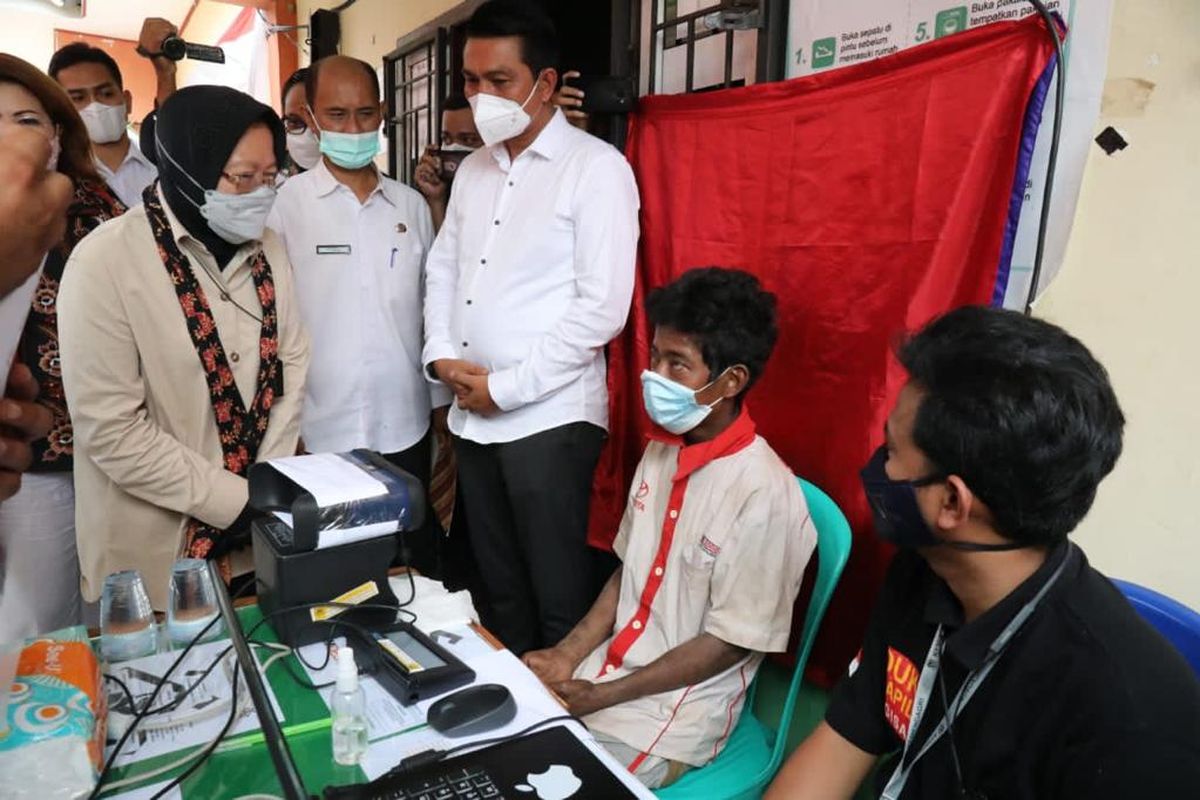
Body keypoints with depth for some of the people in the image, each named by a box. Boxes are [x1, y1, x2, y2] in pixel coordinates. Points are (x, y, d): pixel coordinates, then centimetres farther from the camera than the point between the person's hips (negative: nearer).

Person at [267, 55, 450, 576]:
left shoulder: (410, 205, 6)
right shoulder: (284, 205, -5)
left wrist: (442, 402, 11)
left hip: (405, 427, 3)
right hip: (319, 431, -3)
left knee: (416, 562, 15)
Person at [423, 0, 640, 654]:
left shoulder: (596, 168, -8)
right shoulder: (473, 169, 14)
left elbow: (602, 308, -15)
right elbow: (443, 267, 19)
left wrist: (505, 387, -13)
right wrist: (441, 354, 0)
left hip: (548, 419, -6)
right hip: (472, 417, 7)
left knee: (558, 597, 4)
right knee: (499, 584, 18)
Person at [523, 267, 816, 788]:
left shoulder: (764, 494, -23)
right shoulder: (662, 451, 0)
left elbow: (731, 641, -17)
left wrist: (600, 696, -14)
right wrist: (570, 654, -3)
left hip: (675, 713, -6)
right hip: (606, 671, 6)